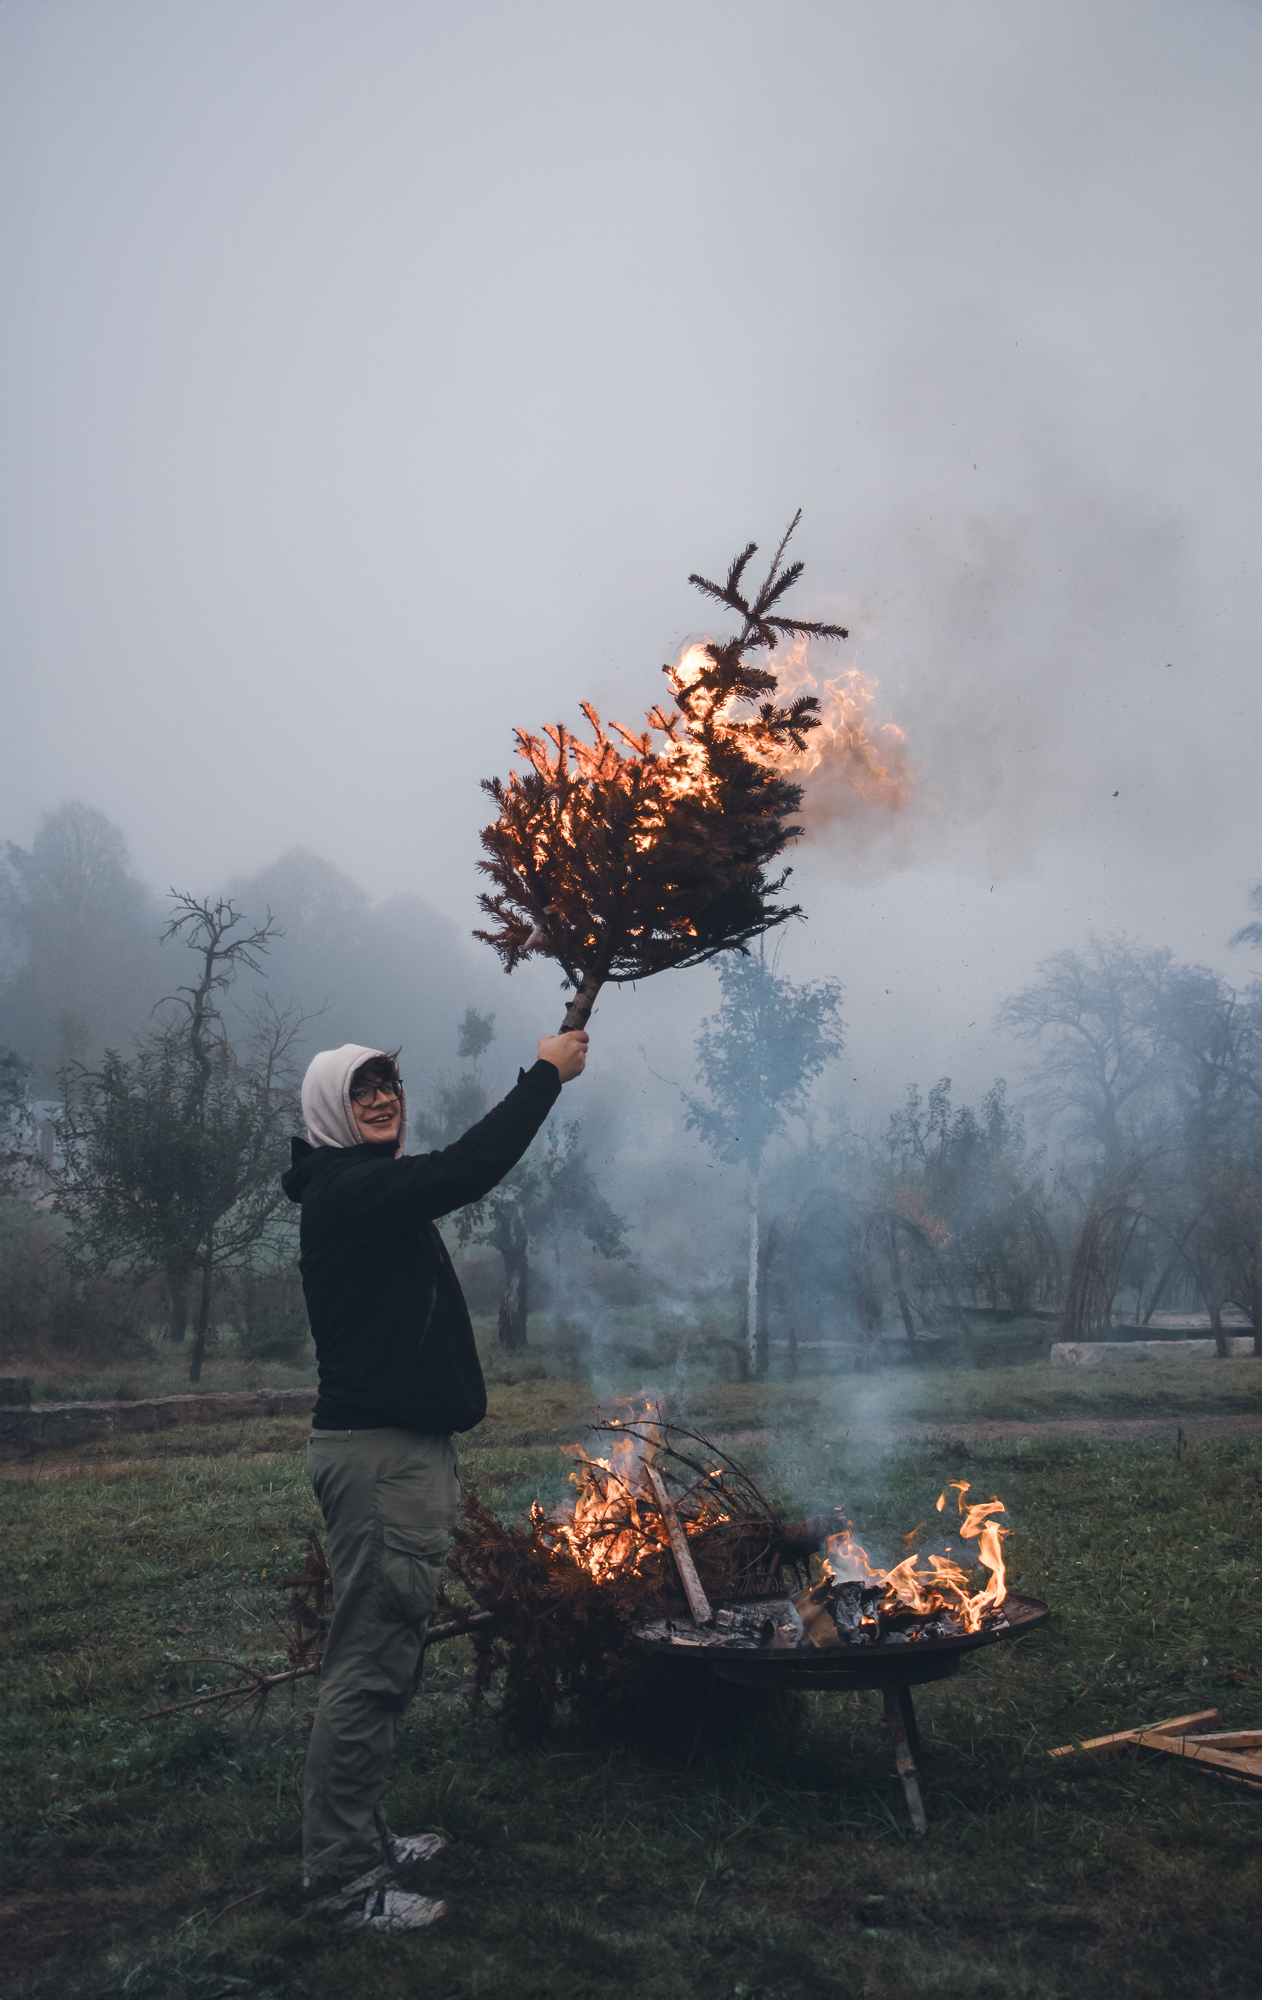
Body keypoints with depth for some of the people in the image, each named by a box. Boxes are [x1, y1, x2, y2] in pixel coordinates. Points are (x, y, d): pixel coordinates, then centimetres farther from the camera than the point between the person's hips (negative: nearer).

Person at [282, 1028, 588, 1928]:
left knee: (387, 1654, 18)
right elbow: (467, 1169, -27)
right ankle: (342, 1871, 3)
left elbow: (461, 1174, 25)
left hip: (406, 1447, 11)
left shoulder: (375, 1190, 17)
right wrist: (544, 1075, -21)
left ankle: (360, 1833, 30)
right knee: (370, 1662, -6)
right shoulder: (346, 1191, -17)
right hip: (378, 1450, -11)